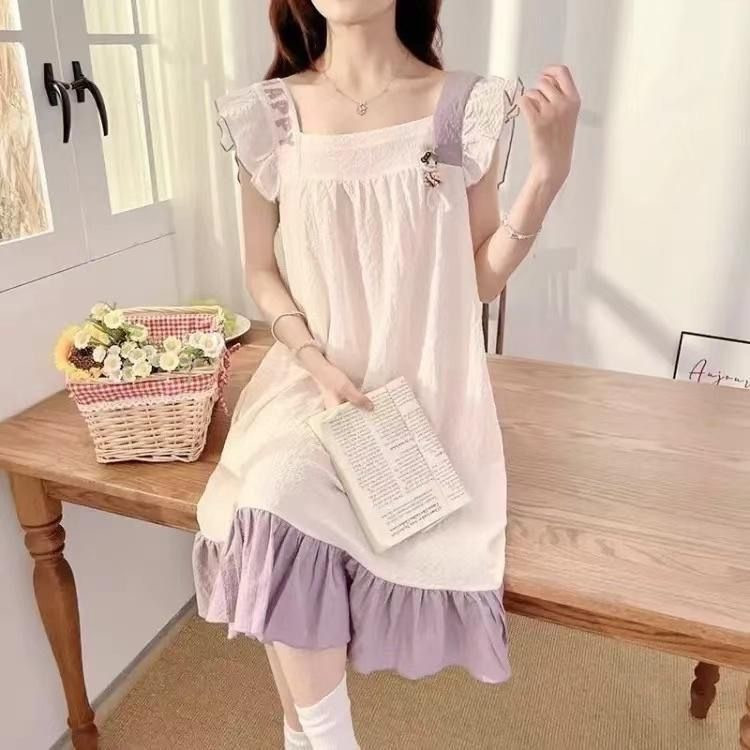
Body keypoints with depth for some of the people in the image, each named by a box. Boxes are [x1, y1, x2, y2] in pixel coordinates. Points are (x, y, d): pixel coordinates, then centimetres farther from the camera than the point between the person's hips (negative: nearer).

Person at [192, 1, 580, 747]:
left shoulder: (465, 108, -4)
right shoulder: (269, 115, 0)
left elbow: (482, 279, -1)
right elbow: (261, 272, 6)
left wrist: (550, 169, -13)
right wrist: (314, 359, -10)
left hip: (429, 386, 0)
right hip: (314, 377, 1)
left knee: (418, 548, -24)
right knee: (274, 513, -27)